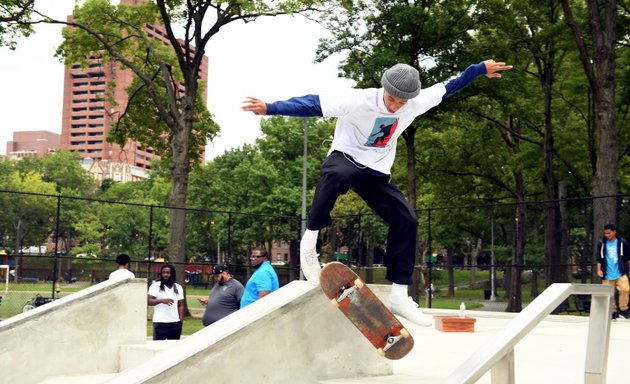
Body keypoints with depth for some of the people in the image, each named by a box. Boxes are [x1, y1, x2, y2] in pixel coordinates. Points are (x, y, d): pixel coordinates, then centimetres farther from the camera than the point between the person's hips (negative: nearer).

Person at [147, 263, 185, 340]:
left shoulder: (178, 287, 14)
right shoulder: (155, 286, 2)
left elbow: (180, 305, 13)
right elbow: (148, 301, -8)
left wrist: (181, 319, 2)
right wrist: (162, 300, -22)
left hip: (175, 323, 4)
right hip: (160, 323, -4)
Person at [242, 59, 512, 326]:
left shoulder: (417, 104, -10)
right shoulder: (358, 101, -26)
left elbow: (447, 88, 6)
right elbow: (313, 105, -32)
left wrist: (480, 69, 14)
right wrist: (270, 108, -40)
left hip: (377, 172, 6)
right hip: (345, 158, -5)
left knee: (406, 220, -8)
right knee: (338, 175, -43)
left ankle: (399, 297, 1)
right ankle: (309, 241, -25)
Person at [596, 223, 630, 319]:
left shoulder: (622, 242, -1)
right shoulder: (602, 243, 1)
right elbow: (599, 258, 6)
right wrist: (599, 269, -2)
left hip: (620, 272, -1)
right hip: (607, 274, 1)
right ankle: (613, 312, 16)